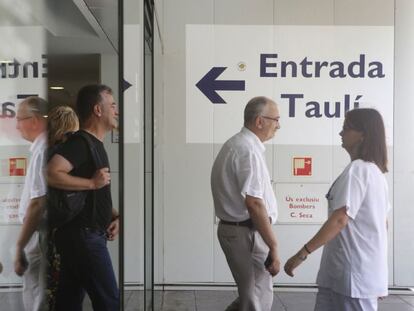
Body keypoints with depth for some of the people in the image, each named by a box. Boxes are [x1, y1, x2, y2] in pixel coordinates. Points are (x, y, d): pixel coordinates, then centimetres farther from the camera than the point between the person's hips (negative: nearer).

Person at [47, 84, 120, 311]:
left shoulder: (95, 144, 16)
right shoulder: (80, 143, -14)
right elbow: (50, 174, -30)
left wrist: (114, 216, 8)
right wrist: (93, 182, -21)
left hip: (82, 235, 9)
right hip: (83, 236, -9)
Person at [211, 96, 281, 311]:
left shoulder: (235, 144, 14)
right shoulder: (248, 150, -19)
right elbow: (254, 204, -25)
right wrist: (273, 247, -19)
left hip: (233, 228, 10)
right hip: (246, 233, -10)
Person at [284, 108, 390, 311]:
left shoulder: (356, 170, -17)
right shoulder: (376, 172, 13)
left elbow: (339, 220, -25)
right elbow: (382, 224, 18)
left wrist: (302, 254, -23)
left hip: (353, 273, -9)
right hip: (365, 271, 9)